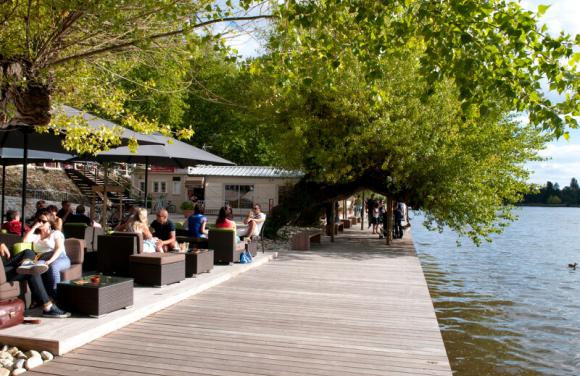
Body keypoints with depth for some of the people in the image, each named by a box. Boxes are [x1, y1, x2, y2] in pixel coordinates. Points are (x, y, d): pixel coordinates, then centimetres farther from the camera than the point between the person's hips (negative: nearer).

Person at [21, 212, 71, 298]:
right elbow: (25, 240, 10)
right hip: (42, 259, 2)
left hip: (60, 258, -2)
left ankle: (54, 296, -41)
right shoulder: (35, 236, 33)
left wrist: (51, 260, -14)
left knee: (53, 266, -40)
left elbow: (59, 248, 4)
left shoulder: (56, 233, 21)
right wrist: (34, 227, 17)